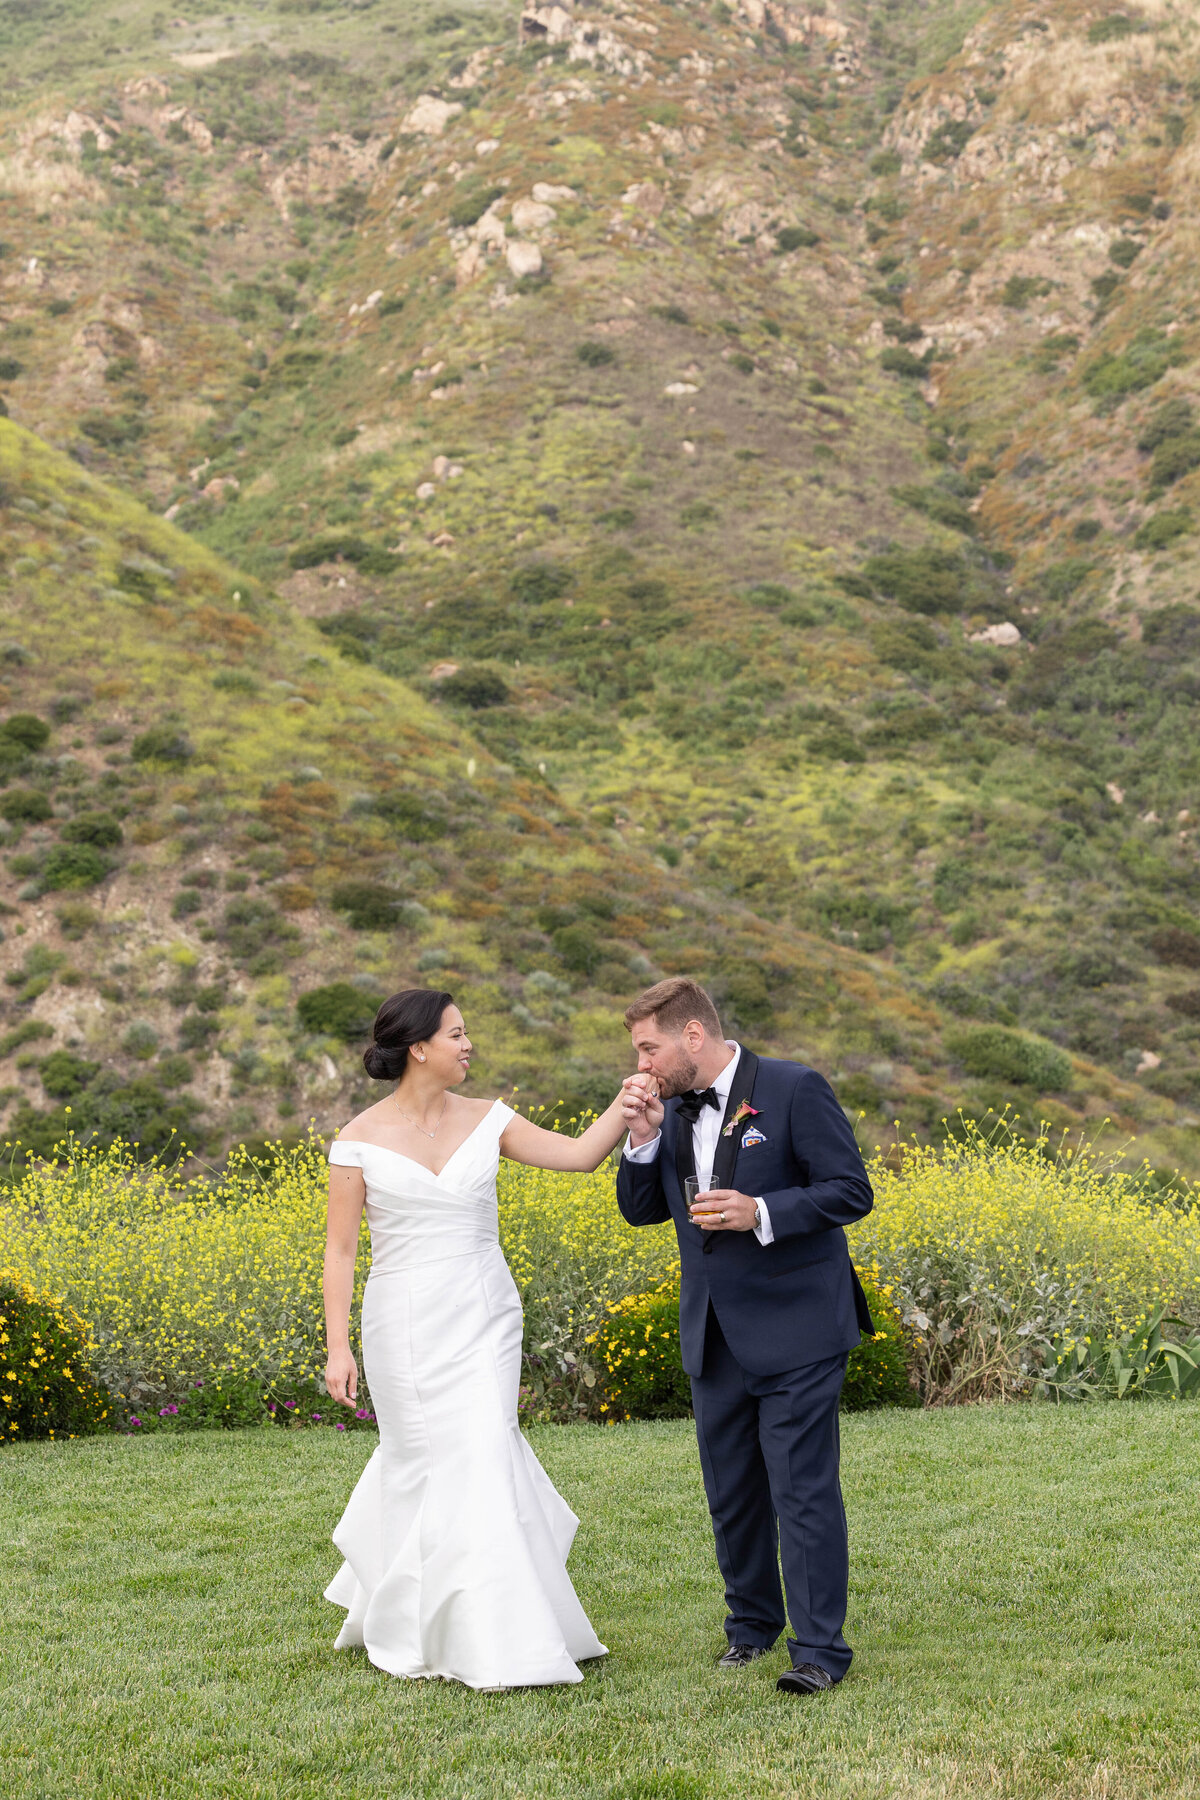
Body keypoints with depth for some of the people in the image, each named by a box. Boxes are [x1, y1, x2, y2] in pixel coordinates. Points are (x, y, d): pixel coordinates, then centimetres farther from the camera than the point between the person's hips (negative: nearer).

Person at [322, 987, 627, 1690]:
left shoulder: (486, 1121, 3)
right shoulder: (362, 1140, -5)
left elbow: (581, 1153, 0)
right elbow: (340, 1250, -4)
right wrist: (338, 1347, -10)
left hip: (483, 1316, 2)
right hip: (406, 1324, -2)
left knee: (481, 1458, -7)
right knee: (427, 1463, 4)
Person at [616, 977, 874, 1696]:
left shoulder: (795, 1090, -11)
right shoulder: (674, 1109, 8)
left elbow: (851, 1192, -12)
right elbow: (640, 1210, 11)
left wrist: (762, 1215, -24)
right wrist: (644, 1138, -6)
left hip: (796, 1332, -6)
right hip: (715, 1335, 6)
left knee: (804, 1489, -6)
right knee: (731, 1492, 13)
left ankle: (821, 1649, 0)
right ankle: (752, 1623, 30)